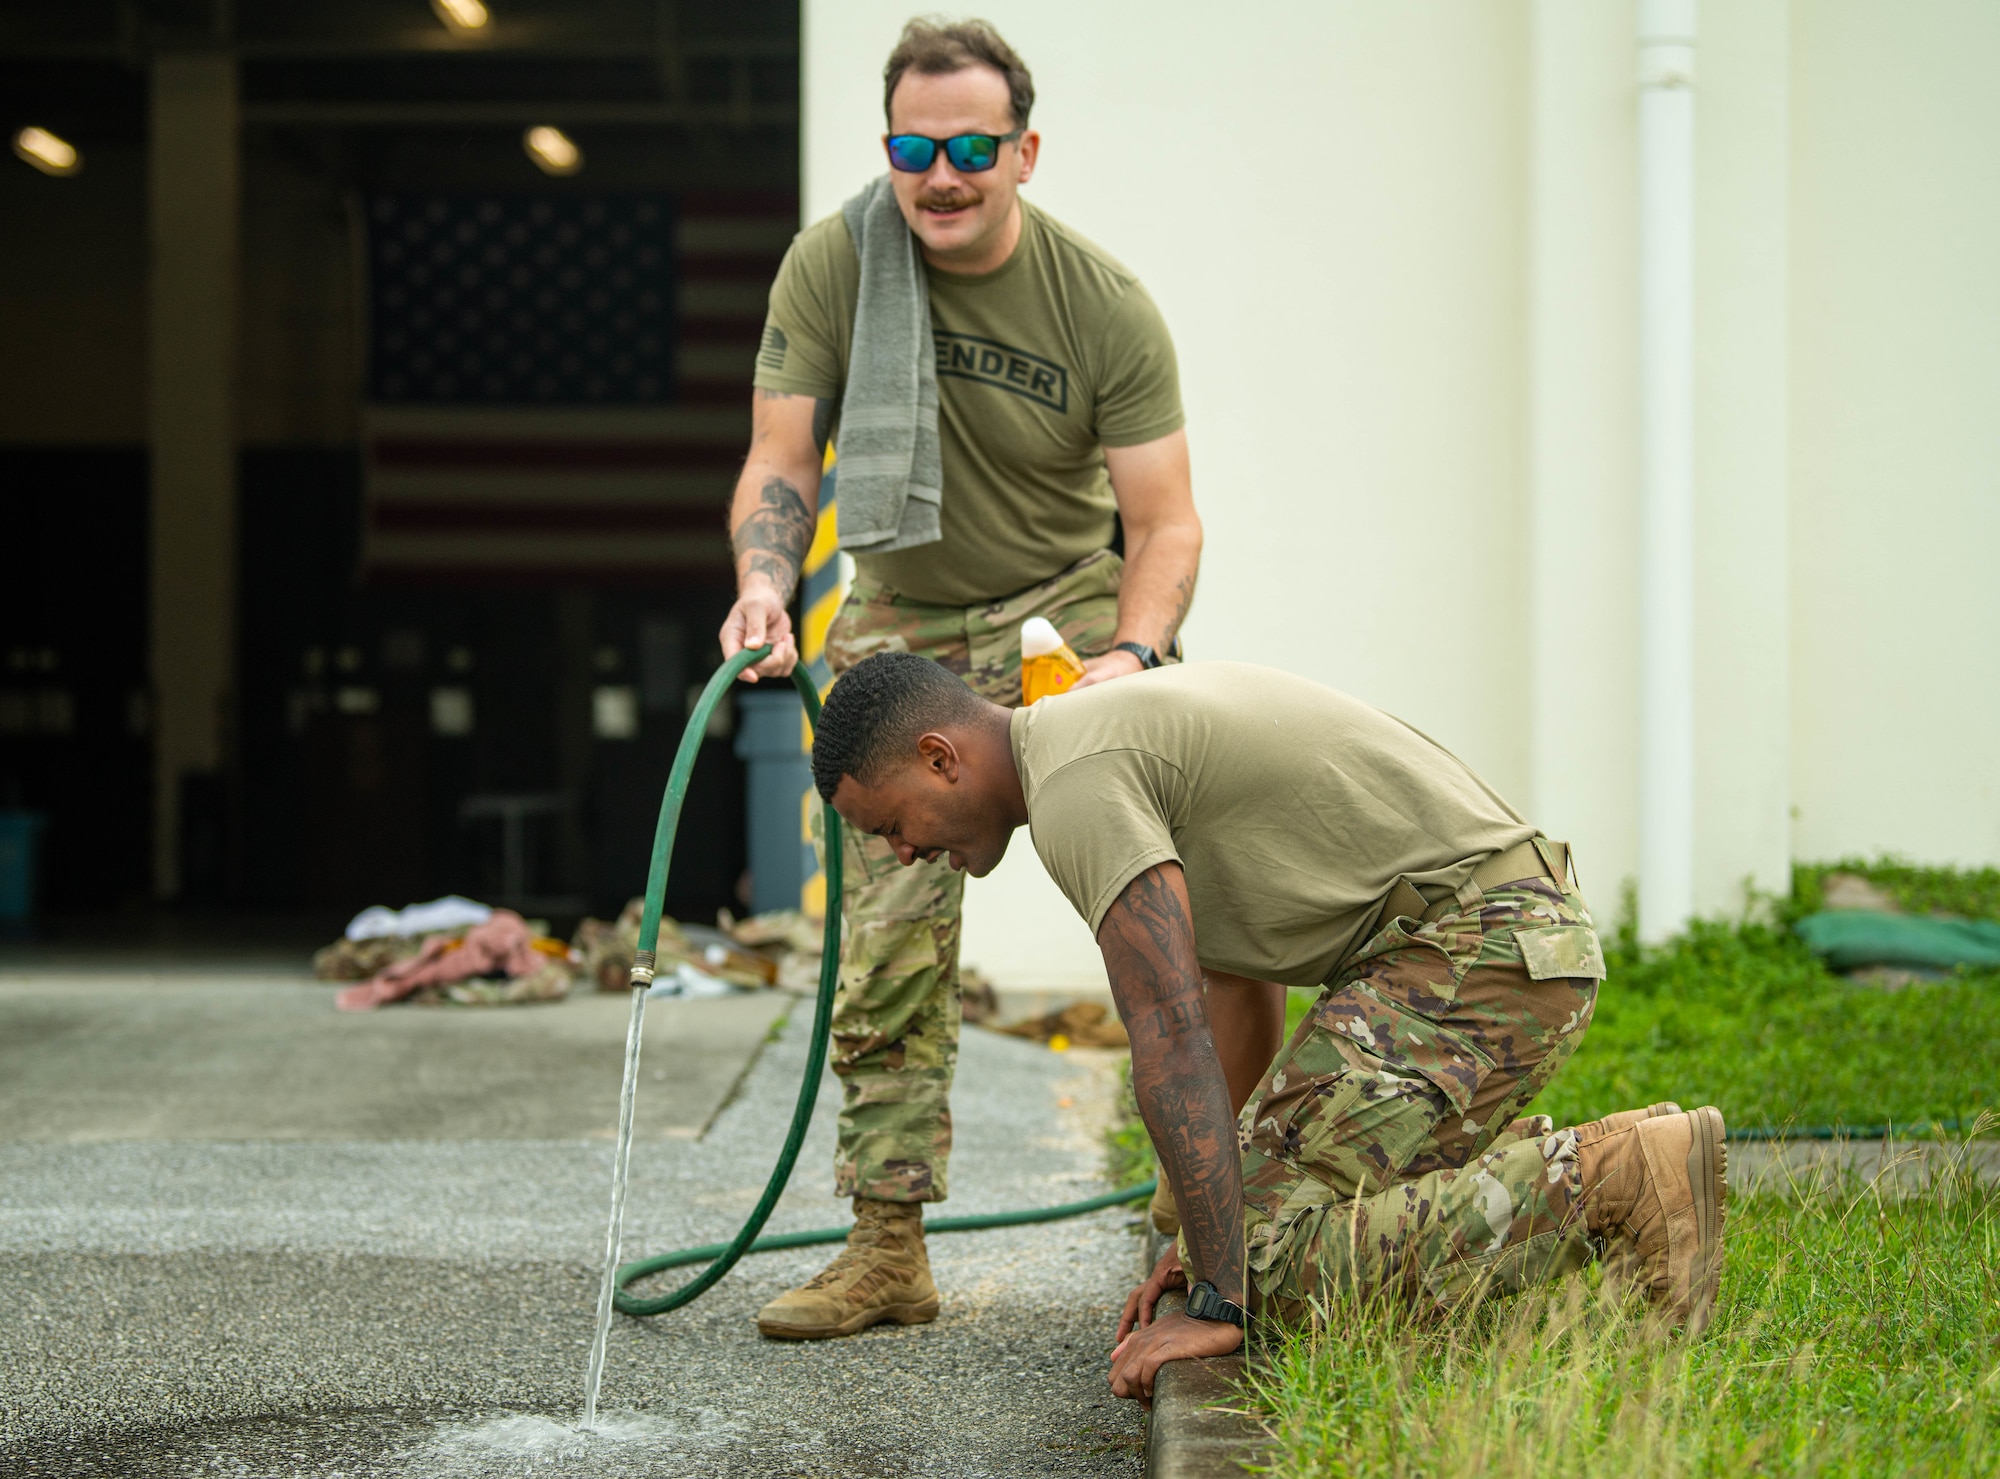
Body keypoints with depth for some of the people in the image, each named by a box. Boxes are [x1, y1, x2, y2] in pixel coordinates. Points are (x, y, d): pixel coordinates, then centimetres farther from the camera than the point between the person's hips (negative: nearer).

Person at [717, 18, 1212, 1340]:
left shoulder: (1108, 308, -14)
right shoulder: (830, 267, -12)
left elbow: (1164, 522, -13)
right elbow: (782, 461, -10)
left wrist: (1130, 654, -31)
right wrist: (765, 581, -30)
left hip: (1073, 601, -1)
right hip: (905, 624, 2)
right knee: (889, 932, -2)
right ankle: (890, 1250, 5)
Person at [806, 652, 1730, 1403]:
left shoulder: (1076, 785, -15)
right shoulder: (1108, 730, 18)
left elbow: (1171, 1037, -22)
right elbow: (1215, 993, 20)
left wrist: (1219, 1301, -22)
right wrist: (1214, 1235, 16)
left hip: (1476, 947, -10)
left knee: (1283, 1271, -16)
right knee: (1275, 1214, 13)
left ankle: (1609, 1181, -14)